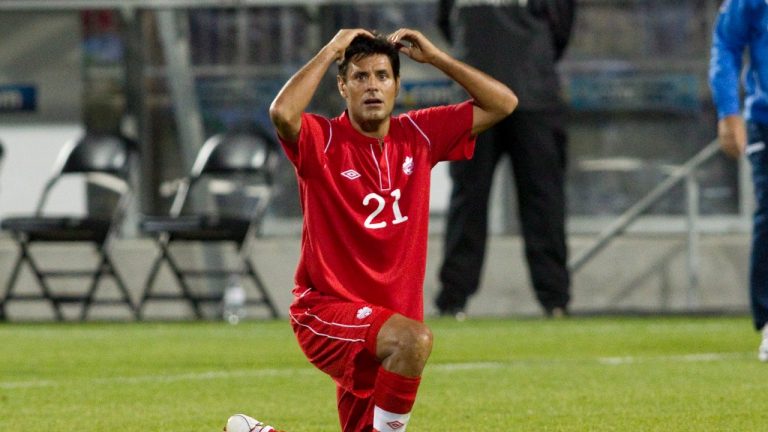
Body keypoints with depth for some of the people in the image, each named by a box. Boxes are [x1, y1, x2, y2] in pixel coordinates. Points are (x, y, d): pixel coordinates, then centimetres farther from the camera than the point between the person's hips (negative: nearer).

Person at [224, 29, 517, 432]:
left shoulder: (418, 135, 5)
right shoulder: (324, 141, -10)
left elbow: (503, 103, 9)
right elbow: (282, 112, -33)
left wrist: (436, 57, 1)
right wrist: (331, 50, -22)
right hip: (326, 309, -6)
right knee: (415, 339, -35)